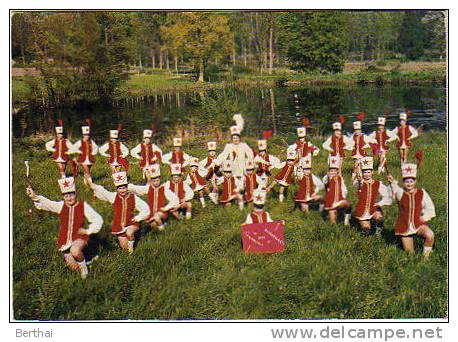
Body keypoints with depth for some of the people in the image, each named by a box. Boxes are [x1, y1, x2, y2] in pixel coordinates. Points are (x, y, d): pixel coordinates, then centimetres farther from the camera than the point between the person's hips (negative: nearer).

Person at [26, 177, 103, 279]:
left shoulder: (83, 206, -7)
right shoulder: (60, 206, -2)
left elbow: (98, 220, -3)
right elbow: (46, 203, -18)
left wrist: (88, 231, -11)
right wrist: (34, 197, -36)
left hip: (79, 237, -3)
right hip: (64, 239, 3)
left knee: (75, 251, -38)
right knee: (74, 267, -5)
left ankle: (82, 263, -3)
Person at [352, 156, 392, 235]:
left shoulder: (378, 184, -1)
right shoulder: (360, 182, -6)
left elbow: (387, 195, -1)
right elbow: (355, 184, -31)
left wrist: (380, 203, -15)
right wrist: (359, 180, -54)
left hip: (374, 208, 0)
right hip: (362, 210, 0)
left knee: (379, 218, -31)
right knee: (366, 229, -6)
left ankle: (378, 229, 1)